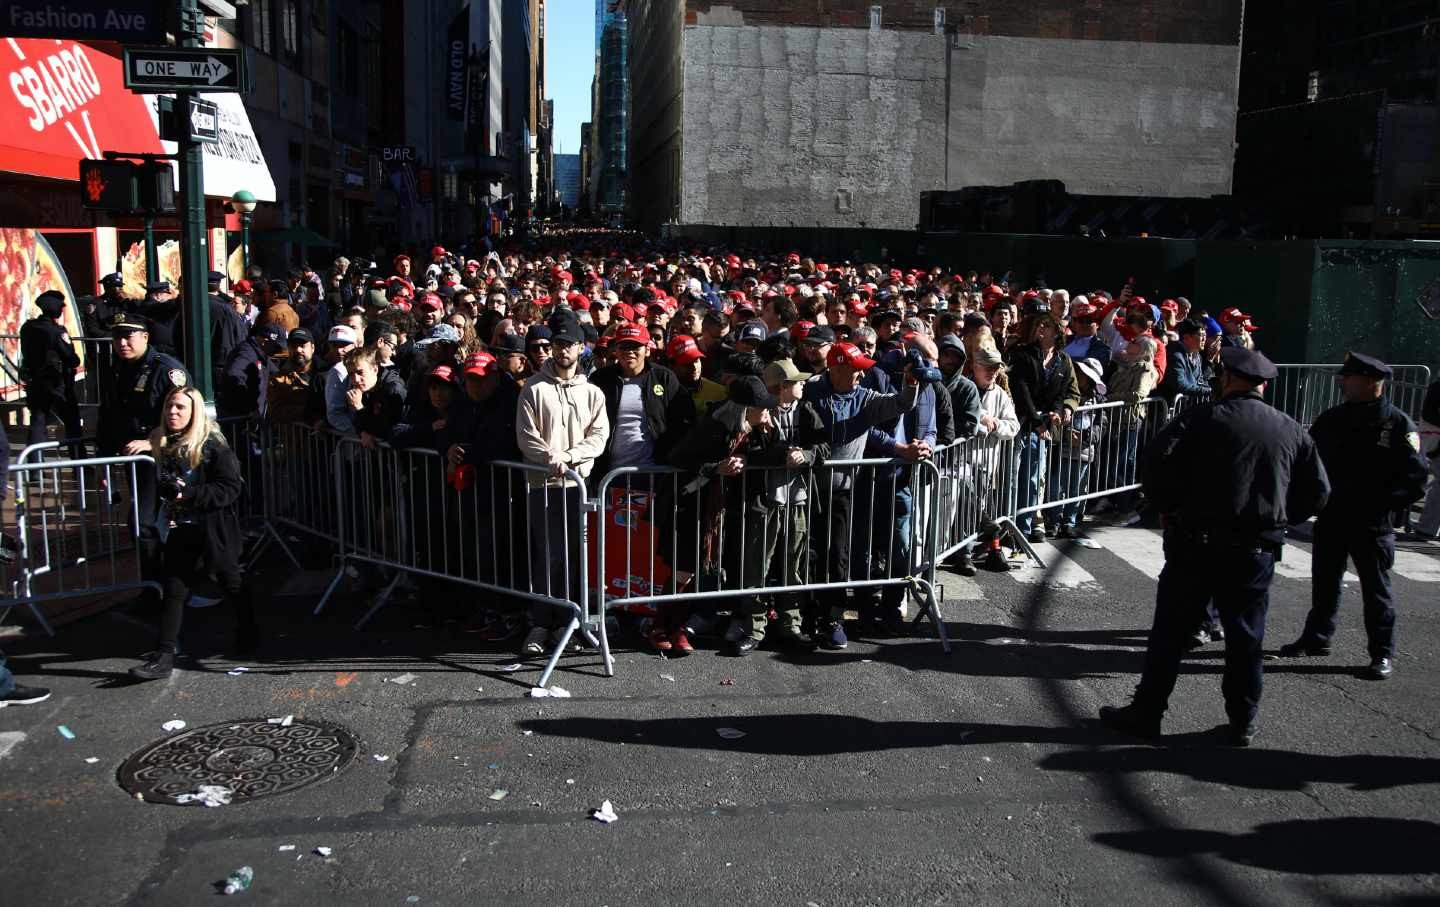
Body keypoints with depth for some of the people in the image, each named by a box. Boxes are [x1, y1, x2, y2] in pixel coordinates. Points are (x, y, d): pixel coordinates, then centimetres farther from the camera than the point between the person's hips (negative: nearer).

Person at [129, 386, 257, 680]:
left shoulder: (212, 444, -16)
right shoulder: (161, 443, 3)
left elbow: (231, 488, -20)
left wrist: (186, 493, -25)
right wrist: (166, 491, -3)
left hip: (214, 530, -5)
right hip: (180, 529, 5)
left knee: (232, 584, 14)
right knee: (174, 590, 2)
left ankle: (247, 634, 35)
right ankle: (165, 655, 4)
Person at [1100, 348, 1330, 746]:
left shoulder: (1204, 418, -6)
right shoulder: (1292, 431, 7)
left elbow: (1157, 462, -17)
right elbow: (1317, 492, 10)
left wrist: (1168, 508, -2)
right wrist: (1276, 518, 18)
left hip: (1197, 544, -3)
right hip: (1257, 551, 4)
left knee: (1170, 632, 5)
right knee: (1245, 638, 13)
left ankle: (1146, 713, 11)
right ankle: (1242, 722, 22)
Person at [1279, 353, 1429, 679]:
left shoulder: (1398, 424, -9)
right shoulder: (1332, 419, 5)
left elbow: (1416, 478, -11)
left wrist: (1382, 505, -19)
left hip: (1371, 524, -5)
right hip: (1331, 518, 5)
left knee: (1376, 589, 5)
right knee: (1325, 581, 16)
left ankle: (1383, 654, 15)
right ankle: (1316, 638, 31)